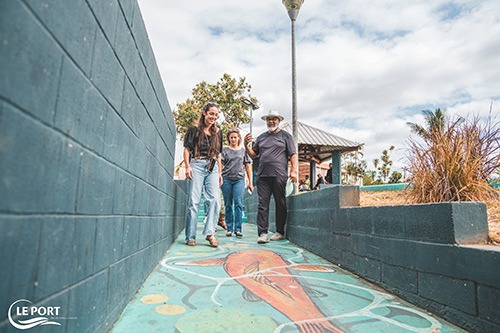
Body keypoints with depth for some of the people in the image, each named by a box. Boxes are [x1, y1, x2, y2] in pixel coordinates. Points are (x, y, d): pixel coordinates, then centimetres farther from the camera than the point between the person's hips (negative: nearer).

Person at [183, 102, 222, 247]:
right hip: (197, 165, -4)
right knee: (193, 201, -4)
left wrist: (220, 173, 14)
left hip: (212, 167, 4)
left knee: (214, 199, -11)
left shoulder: (217, 133, 20)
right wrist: (187, 166, -11)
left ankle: (210, 232, -6)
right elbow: (187, 149, 3)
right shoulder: (194, 129, 8)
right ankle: (190, 237, 2)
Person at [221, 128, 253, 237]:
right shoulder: (224, 150, 10)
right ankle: (229, 229, 12)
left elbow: (248, 167, 13)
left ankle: (238, 229, -7)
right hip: (226, 179, 0)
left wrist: (250, 182, 8)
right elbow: (220, 164, 4)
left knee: (238, 203, -11)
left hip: (239, 179, 0)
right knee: (228, 205, 4)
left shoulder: (244, 150, 13)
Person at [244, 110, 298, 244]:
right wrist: (246, 145, 3)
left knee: (280, 204, 4)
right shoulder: (261, 137, 21)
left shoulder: (285, 135, 10)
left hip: (279, 175, -3)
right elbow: (253, 154, 21)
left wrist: (293, 171, -8)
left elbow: (293, 155, 4)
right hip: (262, 176, 3)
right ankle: (262, 233, -1)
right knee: (262, 204, -3)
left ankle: (280, 232, 16)